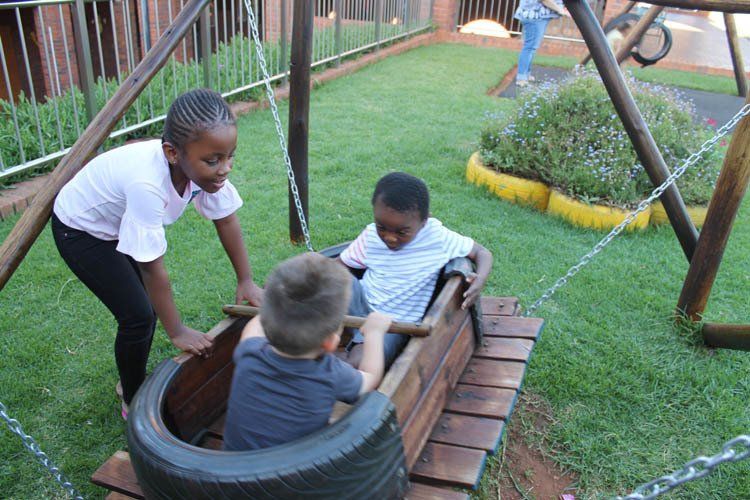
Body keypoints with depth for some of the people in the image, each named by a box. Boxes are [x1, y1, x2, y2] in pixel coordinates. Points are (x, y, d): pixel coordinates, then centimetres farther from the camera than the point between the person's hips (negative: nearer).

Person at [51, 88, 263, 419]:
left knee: (149, 303, 10)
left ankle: (133, 381, 35)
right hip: (80, 230, -6)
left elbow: (226, 219, -9)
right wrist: (177, 332, -24)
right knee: (138, 315, -8)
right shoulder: (147, 183, -43)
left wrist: (246, 282, -7)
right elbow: (153, 268, -34)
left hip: (118, 224, 6)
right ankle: (134, 402, 16)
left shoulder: (203, 164, -25)